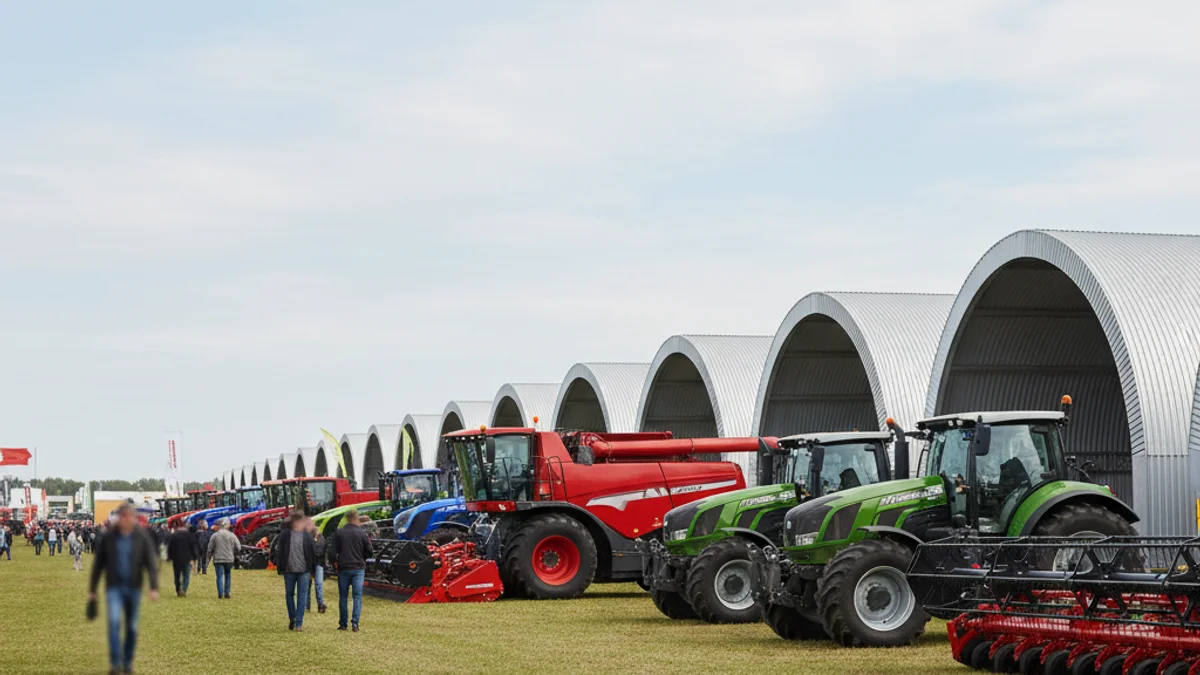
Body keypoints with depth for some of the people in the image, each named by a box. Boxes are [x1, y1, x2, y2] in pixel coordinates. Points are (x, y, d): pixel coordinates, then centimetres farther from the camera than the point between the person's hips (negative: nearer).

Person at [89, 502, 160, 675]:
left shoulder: (143, 537, -2)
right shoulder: (109, 537, 0)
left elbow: (151, 563, -5)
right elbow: (98, 564, 7)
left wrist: (154, 587, -16)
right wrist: (92, 590, 9)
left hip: (133, 588, 1)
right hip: (114, 587, -1)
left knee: (132, 627, 7)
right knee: (114, 621, -19)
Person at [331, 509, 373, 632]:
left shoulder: (338, 533, -2)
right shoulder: (362, 534, -4)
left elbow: (334, 552, -3)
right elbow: (370, 552, 1)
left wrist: (335, 560, 16)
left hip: (343, 568, 1)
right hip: (358, 569, -1)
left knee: (343, 597, 10)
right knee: (357, 596, 1)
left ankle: (342, 623, 12)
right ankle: (355, 623, -9)